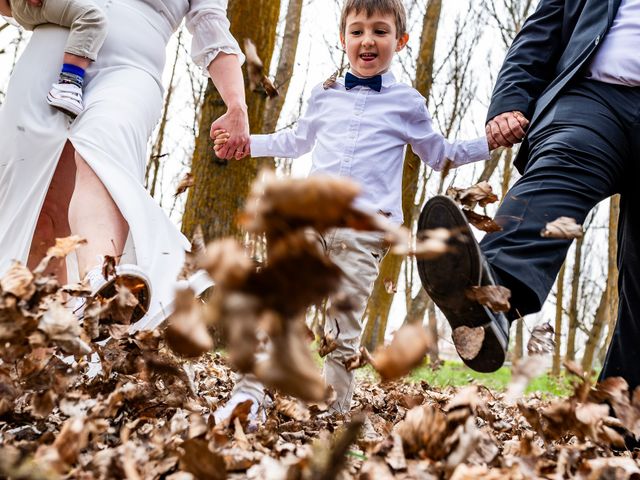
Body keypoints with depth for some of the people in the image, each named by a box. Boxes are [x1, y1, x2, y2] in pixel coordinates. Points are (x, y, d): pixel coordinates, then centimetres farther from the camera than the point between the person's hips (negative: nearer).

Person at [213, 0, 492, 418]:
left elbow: (439, 155, 19)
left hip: (364, 230, -2)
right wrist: (248, 143, 28)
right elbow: (297, 141, 32)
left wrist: (490, 141, 7)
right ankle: (248, 398, -1)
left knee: (344, 331, 1)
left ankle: (335, 411, 11)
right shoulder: (325, 94, 14)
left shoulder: (407, 103, 7)